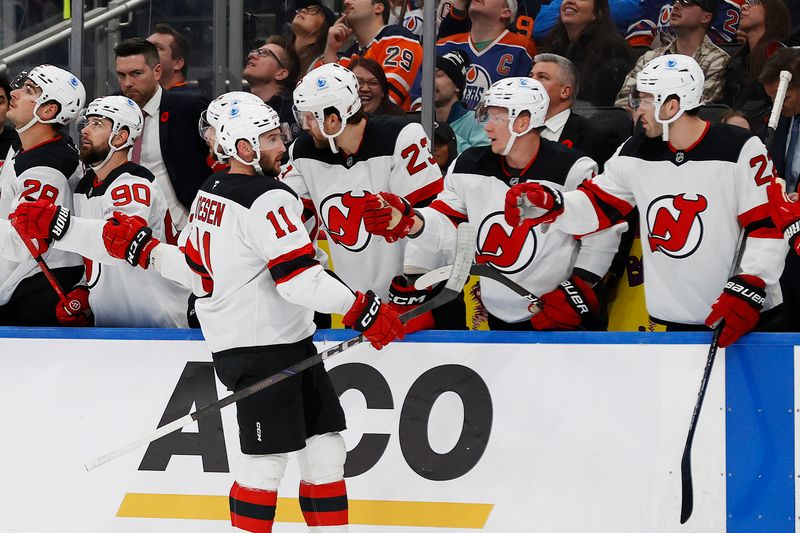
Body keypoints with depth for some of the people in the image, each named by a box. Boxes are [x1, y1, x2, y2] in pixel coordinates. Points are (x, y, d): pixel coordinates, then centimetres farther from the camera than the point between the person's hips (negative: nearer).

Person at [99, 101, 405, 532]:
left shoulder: (210, 193, 12)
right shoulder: (268, 200, -19)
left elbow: (199, 275, 15)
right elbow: (300, 280, -25)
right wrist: (363, 310, -23)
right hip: (263, 348, -10)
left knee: (324, 444, 11)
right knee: (267, 458, -6)